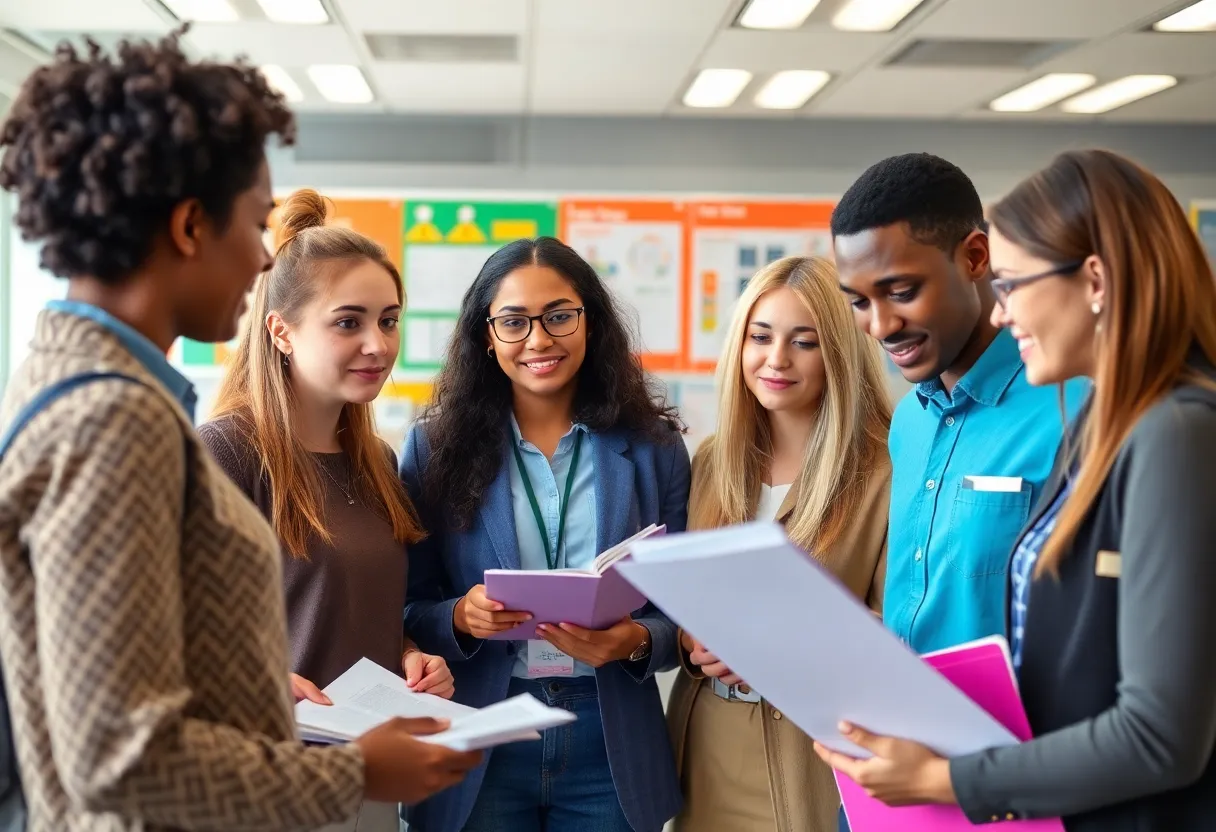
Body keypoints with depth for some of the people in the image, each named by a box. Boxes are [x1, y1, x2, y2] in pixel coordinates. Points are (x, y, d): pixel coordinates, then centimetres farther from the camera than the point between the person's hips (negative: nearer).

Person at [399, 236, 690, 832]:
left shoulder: (653, 449, 1)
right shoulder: (436, 447, 0)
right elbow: (406, 613, 2)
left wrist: (637, 642, -17)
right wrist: (460, 618, -18)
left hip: (610, 747, 1)